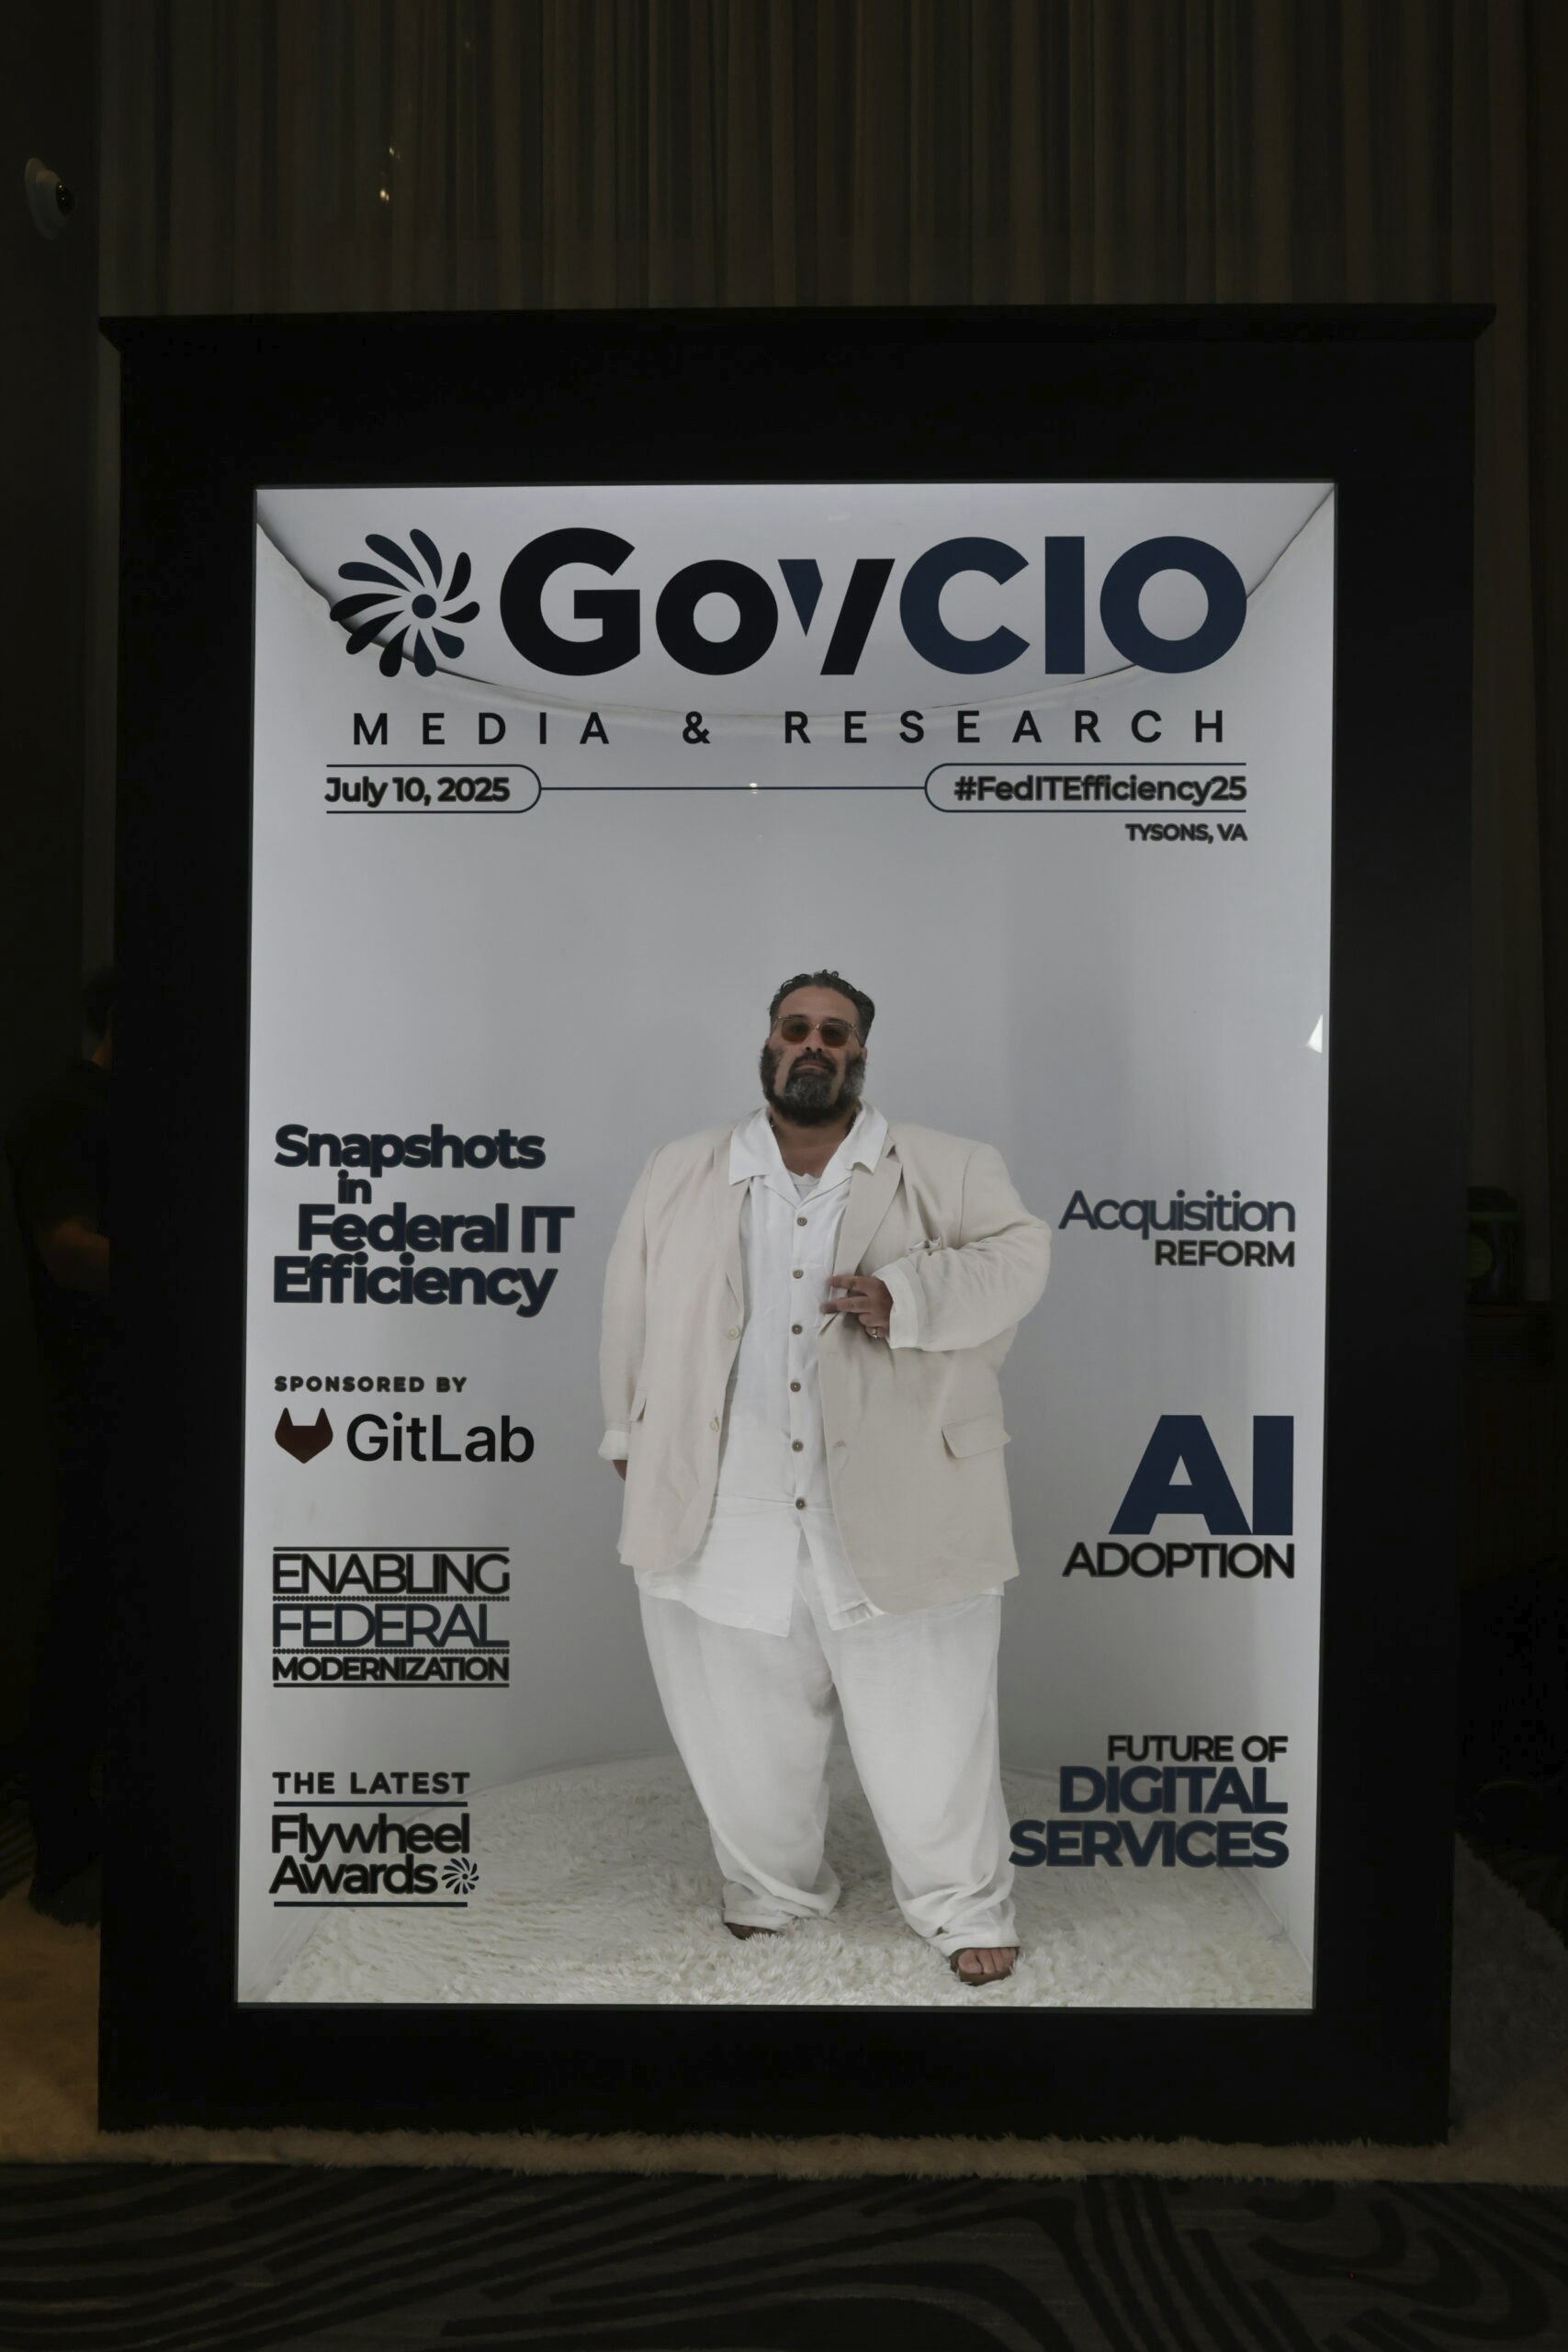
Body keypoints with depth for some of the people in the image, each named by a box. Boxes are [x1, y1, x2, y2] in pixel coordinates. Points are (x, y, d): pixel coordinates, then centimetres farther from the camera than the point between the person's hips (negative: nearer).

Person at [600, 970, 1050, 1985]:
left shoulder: (947, 1170, 1)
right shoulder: (680, 1176, 7)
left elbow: (1019, 1251, -7)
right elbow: (634, 1315, 14)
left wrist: (906, 1294, -22)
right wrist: (633, 1437, 16)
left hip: (896, 1512, -2)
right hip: (723, 1516, 2)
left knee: (930, 1729, 9)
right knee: (745, 1729, 16)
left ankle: (966, 1904, 33)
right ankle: (774, 1889, 42)